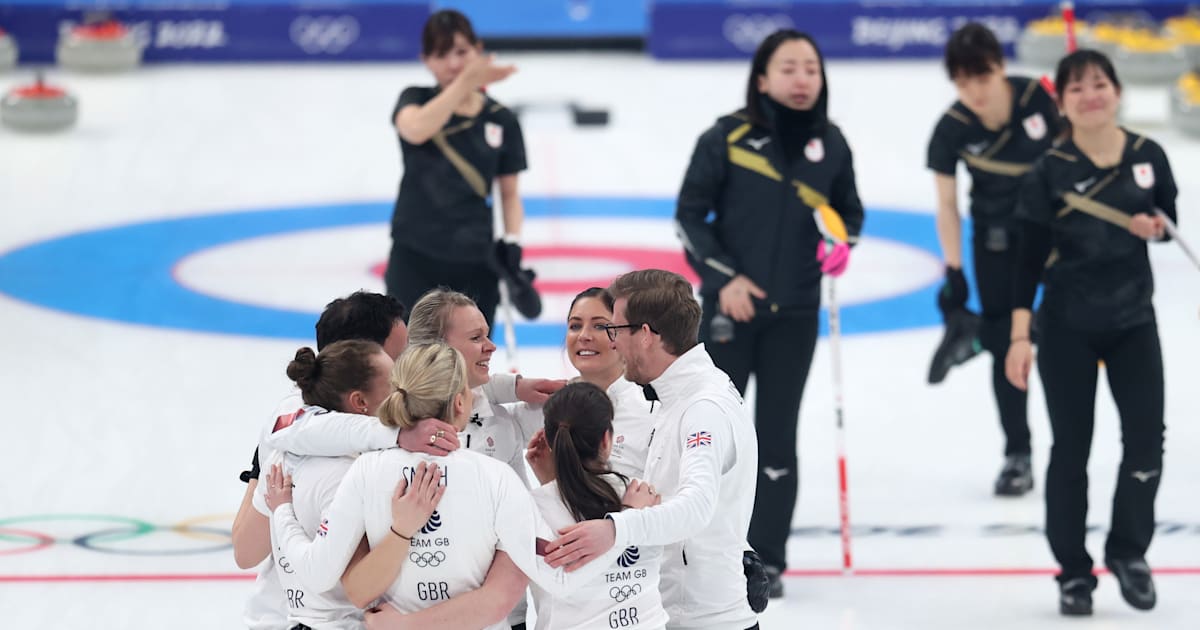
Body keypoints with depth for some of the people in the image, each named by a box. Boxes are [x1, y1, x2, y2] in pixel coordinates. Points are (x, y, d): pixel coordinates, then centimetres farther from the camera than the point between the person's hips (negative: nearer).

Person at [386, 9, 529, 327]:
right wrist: (465, 83, -33)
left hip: (474, 264, 2)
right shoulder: (416, 101, 1)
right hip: (415, 257, -2)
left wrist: (512, 241, -5)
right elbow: (415, 130, -25)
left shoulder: (501, 121, 5)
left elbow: (509, 193, 13)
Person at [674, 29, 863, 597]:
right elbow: (690, 213, -4)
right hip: (730, 306, -2)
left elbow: (850, 209, 15)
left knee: (777, 438, 5)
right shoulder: (728, 137, -9)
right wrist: (722, 277, -12)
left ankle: (767, 560, 13)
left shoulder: (830, 144, 1)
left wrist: (842, 243, -7)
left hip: (794, 315, 2)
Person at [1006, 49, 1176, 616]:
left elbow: (1170, 214, 12)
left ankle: (1128, 550, 15)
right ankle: (1073, 571, 15)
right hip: (1067, 327, -2)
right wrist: (1020, 336, -12)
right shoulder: (1052, 171, -10)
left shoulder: (1148, 156, -3)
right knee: (1071, 447, 4)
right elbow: (1030, 257, -9)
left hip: (1133, 320, 2)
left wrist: (1156, 225, -13)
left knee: (1146, 436, -6)